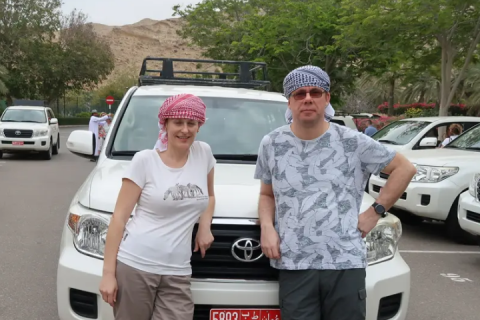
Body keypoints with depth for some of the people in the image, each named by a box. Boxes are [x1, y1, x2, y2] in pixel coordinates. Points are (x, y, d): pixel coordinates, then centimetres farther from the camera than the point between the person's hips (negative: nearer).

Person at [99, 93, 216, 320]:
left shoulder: (204, 153, 6)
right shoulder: (144, 160, -5)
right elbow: (119, 218, -4)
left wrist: (204, 226, 5)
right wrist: (108, 272, -8)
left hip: (177, 273, 3)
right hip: (134, 265, -3)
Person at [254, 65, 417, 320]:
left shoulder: (353, 143, 1)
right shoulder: (272, 144, 8)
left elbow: (405, 169, 10)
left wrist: (376, 211, 2)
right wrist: (267, 227, -2)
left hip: (346, 263, -1)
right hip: (294, 265, 1)